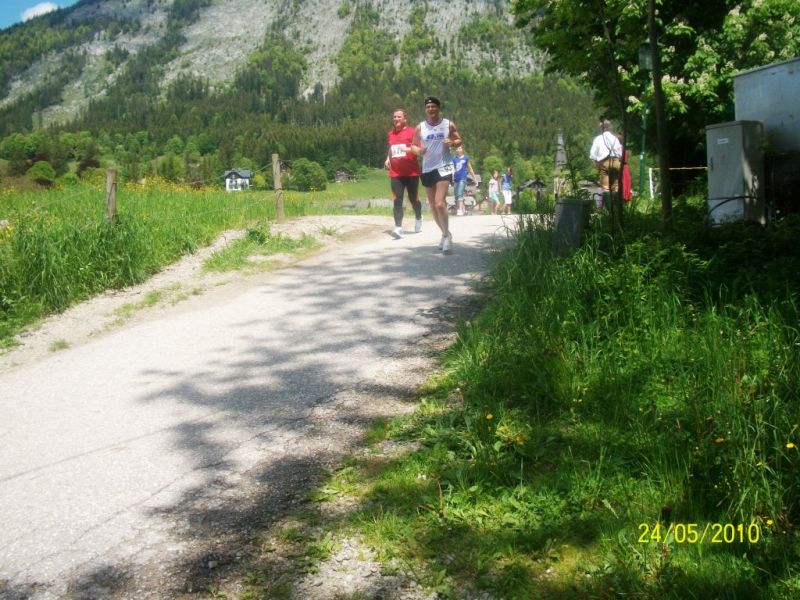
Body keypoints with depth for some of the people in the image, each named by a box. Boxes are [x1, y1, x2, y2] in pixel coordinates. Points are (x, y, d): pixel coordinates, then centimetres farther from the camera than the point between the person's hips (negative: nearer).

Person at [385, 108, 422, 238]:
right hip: (395, 173, 3)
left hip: (411, 172, -3)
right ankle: (398, 228, -16)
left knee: (413, 199, 9)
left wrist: (408, 149, -24)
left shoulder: (411, 132, -3)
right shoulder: (391, 134, 14)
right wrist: (388, 158, 13)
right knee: (397, 200, -10)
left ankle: (418, 219, 37)